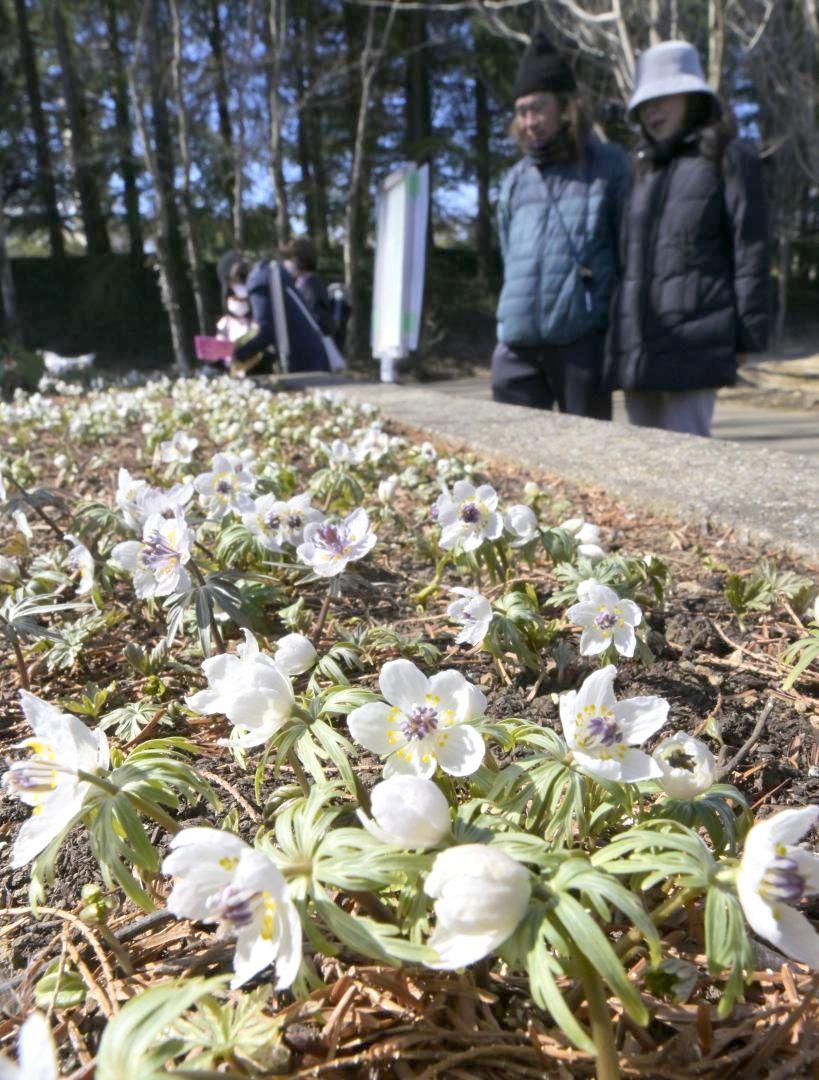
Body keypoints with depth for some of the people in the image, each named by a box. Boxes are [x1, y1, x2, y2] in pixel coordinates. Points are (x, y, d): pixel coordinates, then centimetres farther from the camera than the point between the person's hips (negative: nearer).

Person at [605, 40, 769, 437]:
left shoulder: (730, 158, 5)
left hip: (693, 340, -6)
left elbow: (750, 248, -1)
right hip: (637, 342, 6)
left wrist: (751, 333, -8)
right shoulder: (647, 170, 23)